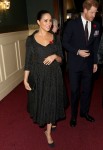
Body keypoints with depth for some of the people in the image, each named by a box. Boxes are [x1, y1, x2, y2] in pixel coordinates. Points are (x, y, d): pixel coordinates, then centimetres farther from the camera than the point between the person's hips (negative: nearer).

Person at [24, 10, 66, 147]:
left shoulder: (55, 39, -1)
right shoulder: (31, 39, -6)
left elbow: (61, 59, 4)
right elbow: (28, 61, -3)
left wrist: (55, 56, -19)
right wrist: (25, 80, -5)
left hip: (53, 76, 1)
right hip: (37, 77, -1)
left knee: (51, 104, 10)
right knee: (40, 102, 14)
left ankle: (48, 132, 31)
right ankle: (42, 121, 47)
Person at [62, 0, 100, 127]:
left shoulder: (96, 25, 2)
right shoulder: (72, 24, -9)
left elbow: (95, 45, 9)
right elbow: (65, 42, -6)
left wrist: (95, 62, 8)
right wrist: (77, 51, -17)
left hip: (88, 63, 4)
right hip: (74, 64, -3)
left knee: (87, 89, 13)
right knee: (75, 91, 7)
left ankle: (84, 112, 35)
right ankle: (73, 115, 26)